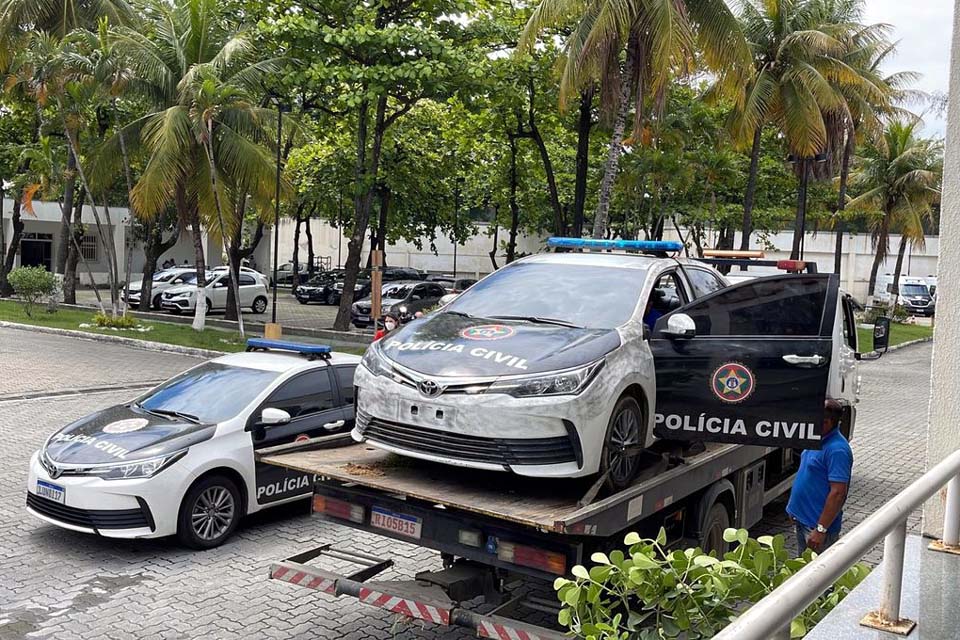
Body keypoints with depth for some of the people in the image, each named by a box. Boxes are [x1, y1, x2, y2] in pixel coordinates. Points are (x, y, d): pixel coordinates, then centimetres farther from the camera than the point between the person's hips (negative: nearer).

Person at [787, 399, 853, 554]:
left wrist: (821, 529, -26)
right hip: (802, 519, 9)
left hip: (817, 524, -9)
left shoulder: (837, 449, -24)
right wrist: (795, 509, 19)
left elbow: (838, 493, -26)